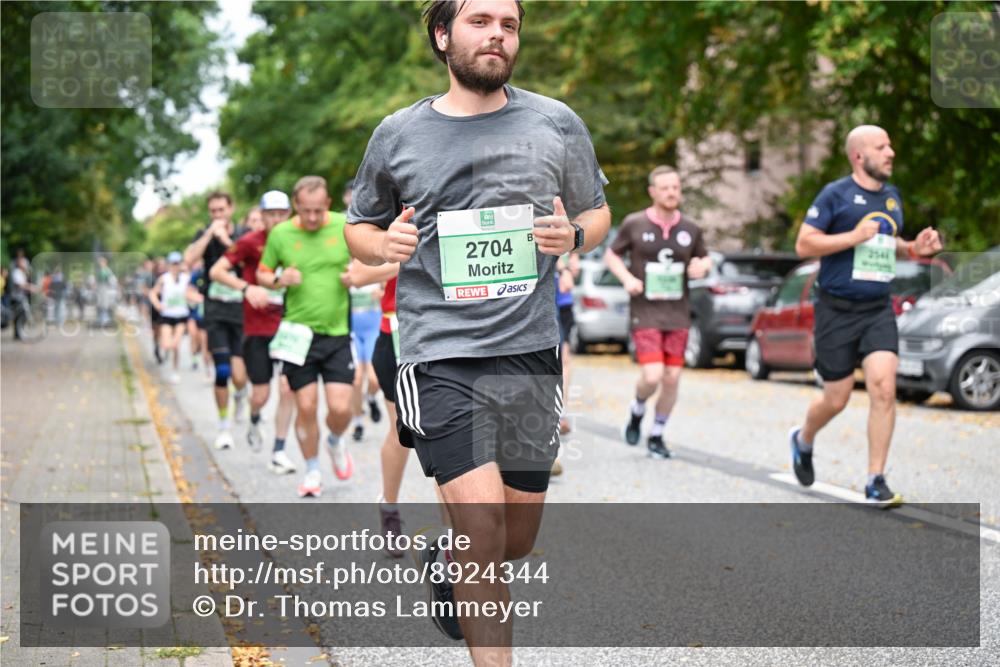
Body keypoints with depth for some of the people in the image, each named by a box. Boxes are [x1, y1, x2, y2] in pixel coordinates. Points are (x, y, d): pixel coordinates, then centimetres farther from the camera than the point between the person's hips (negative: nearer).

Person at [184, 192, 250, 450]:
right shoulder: (205, 235, 5)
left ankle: (240, 396, 30)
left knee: (239, 376, -7)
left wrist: (226, 240, -12)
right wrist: (210, 232, -15)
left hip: (241, 312, 0)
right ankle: (224, 427, 9)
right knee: (222, 372, -7)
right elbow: (189, 259, -13)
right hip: (216, 312, 0)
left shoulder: (245, 235, 6)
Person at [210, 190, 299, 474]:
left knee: (288, 389, -7)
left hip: (288, 326, 2)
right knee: (261, 394, 1)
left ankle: (278, 452, 4)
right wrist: (247, 288, -22)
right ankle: (254, 422, 37)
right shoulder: (250, 242, -7)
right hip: (257, 329, -2)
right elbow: (216, 271, -9)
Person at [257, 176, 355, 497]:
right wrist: (279, 279, -12)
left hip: (337, 332, 0)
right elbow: (262, 274, 10)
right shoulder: (280, 234, -2)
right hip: (299, 334, 0)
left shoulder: (346, 226, -2)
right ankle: (313, 472, 21)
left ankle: (336, 442, 30)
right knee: (306, 407, 1)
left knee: (340, 408, -6)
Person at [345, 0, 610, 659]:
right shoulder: (398, 136, 5)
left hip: (530, 351, 2)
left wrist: (574, 235, -6)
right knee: (483, 522, -17)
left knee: (516, 542, 11)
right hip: (439, 353, -2)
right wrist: (383, 245, -7)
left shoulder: (557, 123, 7)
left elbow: (597, 212, 18)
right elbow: (359, 227, 17)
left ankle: (446, 563, 45)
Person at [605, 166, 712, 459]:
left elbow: (705, 258, 19)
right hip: (645, 314, -3)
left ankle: (657, 435, 20)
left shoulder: (690, 229, 5)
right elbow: (611, 254, 7)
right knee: (652, 376, -15)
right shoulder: (634, 224, -3)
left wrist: (701, 266, -6)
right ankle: (637, 411, 19)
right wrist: (627, 278, -11)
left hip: (678, 315, 3)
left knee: (672, 378, 1)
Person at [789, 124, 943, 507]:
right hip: (837, 309, -4)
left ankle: (875, 482, -5)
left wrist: (914, 249, 5)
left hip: (878, 309, 4)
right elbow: (803, 245, -10)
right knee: (837, 399, 4)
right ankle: (803, 440, 38)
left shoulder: (892, 196, 12)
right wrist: (855, 236, -20)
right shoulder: (835, 194, -7)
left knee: (883, 389, -13)